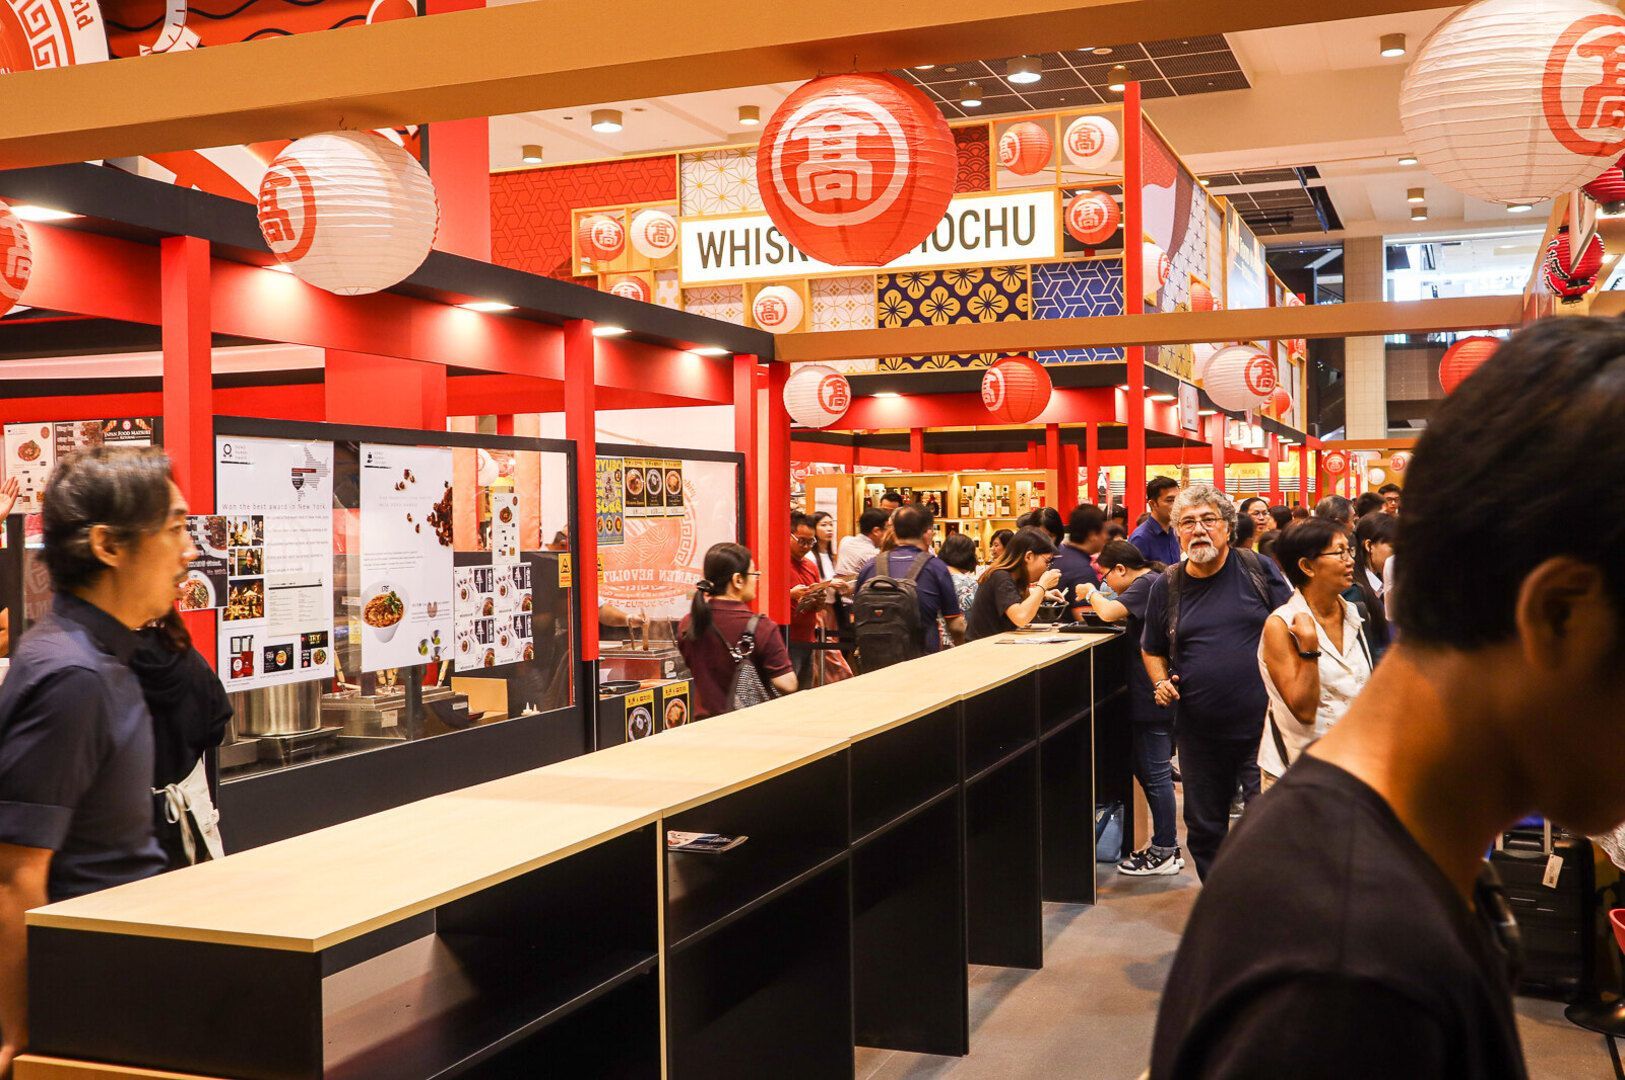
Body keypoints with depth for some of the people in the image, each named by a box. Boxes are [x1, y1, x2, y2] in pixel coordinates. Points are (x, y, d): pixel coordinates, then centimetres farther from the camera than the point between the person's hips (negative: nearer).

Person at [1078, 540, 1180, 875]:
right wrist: (1100, 600, 2)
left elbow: (1110, 612, -26)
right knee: (1148, 768, 16)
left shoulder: (1147, 583, -15)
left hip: (1153, 695, -10)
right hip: (1157, 693, 10)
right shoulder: (1154, 581, 15)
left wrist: (1092, 594, -9)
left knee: (1154, 772, -3)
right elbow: (1122, 614, 16)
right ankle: (1167, 844, 24)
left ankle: (1164, 853, 5)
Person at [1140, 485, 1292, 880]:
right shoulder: (1167, 587, 4)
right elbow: (1152, 650, 17)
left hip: (1260, 726, -3)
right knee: (1204, 830, 15)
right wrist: (1161, 682, -2)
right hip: (1199, 732, 3)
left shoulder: (1258, 569, -2)